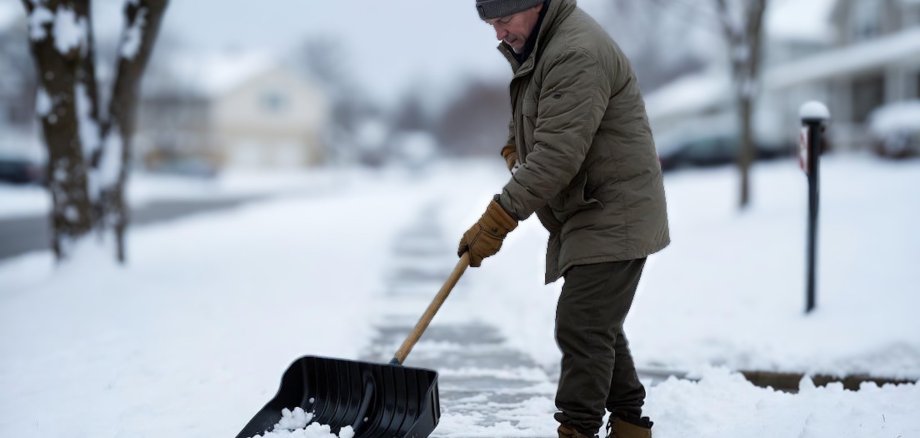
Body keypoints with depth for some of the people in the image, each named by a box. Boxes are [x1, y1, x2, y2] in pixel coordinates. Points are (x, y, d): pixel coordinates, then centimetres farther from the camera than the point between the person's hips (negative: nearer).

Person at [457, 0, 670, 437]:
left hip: (613, 216, -11)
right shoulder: (532, 47, 10)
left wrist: (496, 221, -28)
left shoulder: (577, 55, -24)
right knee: (597, 326, 17)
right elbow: (525, 120, 28)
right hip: (586, 216, 11)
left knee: (581, 327, -12)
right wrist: (513, 148, 7)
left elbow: (555, 157, -30)